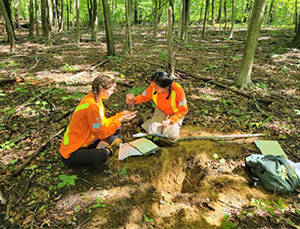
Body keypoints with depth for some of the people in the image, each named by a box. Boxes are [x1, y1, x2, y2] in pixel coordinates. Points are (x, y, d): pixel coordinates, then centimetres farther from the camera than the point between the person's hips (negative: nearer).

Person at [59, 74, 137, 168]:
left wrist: (121, 114, 4)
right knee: (102, 156, -36)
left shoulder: (95, 99, 1)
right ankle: (105, 150, -5)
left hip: (85, 142, 9)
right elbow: (101, 133, -21)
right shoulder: (91, 105, -27)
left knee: (116, 129, 8)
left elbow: (103, 123, 7)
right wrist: (119, 120, -17)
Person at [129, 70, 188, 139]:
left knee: (171, 135, -20)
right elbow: (144, 97, -2)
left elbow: (183, 110, -20)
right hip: (161, 111, 2)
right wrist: (134, 99, -24)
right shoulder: (153, 87, -23)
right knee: (152, 132, -15)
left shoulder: (178, 90, -32)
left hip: (175, 114, -2)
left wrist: (170, 120, -31)